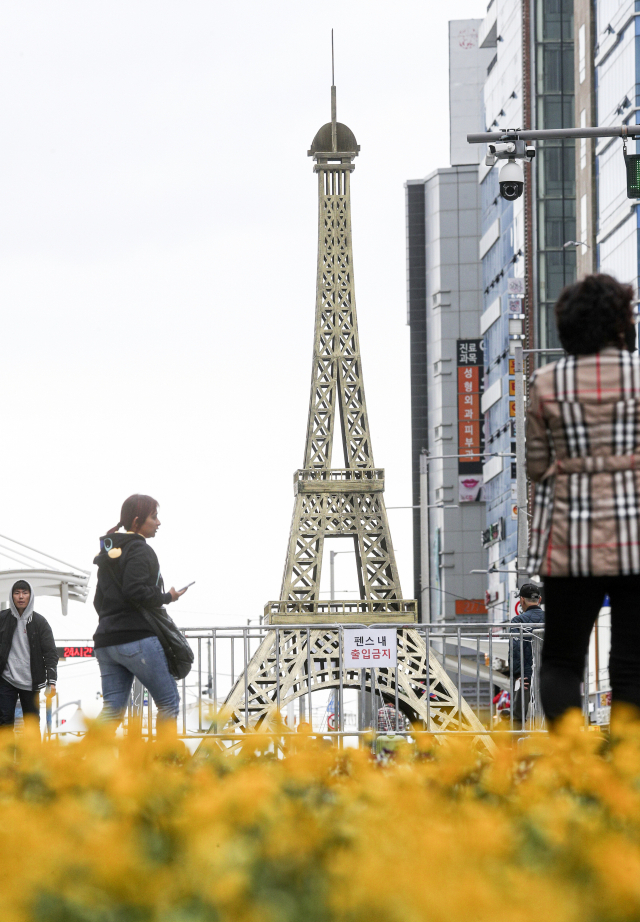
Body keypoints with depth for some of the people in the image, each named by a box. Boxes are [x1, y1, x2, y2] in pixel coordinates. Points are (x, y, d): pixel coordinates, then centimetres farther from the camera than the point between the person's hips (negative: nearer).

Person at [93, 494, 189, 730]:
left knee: (112, 711, 3)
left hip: (106, 641, 8)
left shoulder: (108, 553, 20)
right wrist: (167, 598, -7)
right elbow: (135, 591, -20)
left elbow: (99, 601, 23)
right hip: (137, 639, -8)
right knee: (169, 701, 4)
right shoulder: (139, 551, -8)